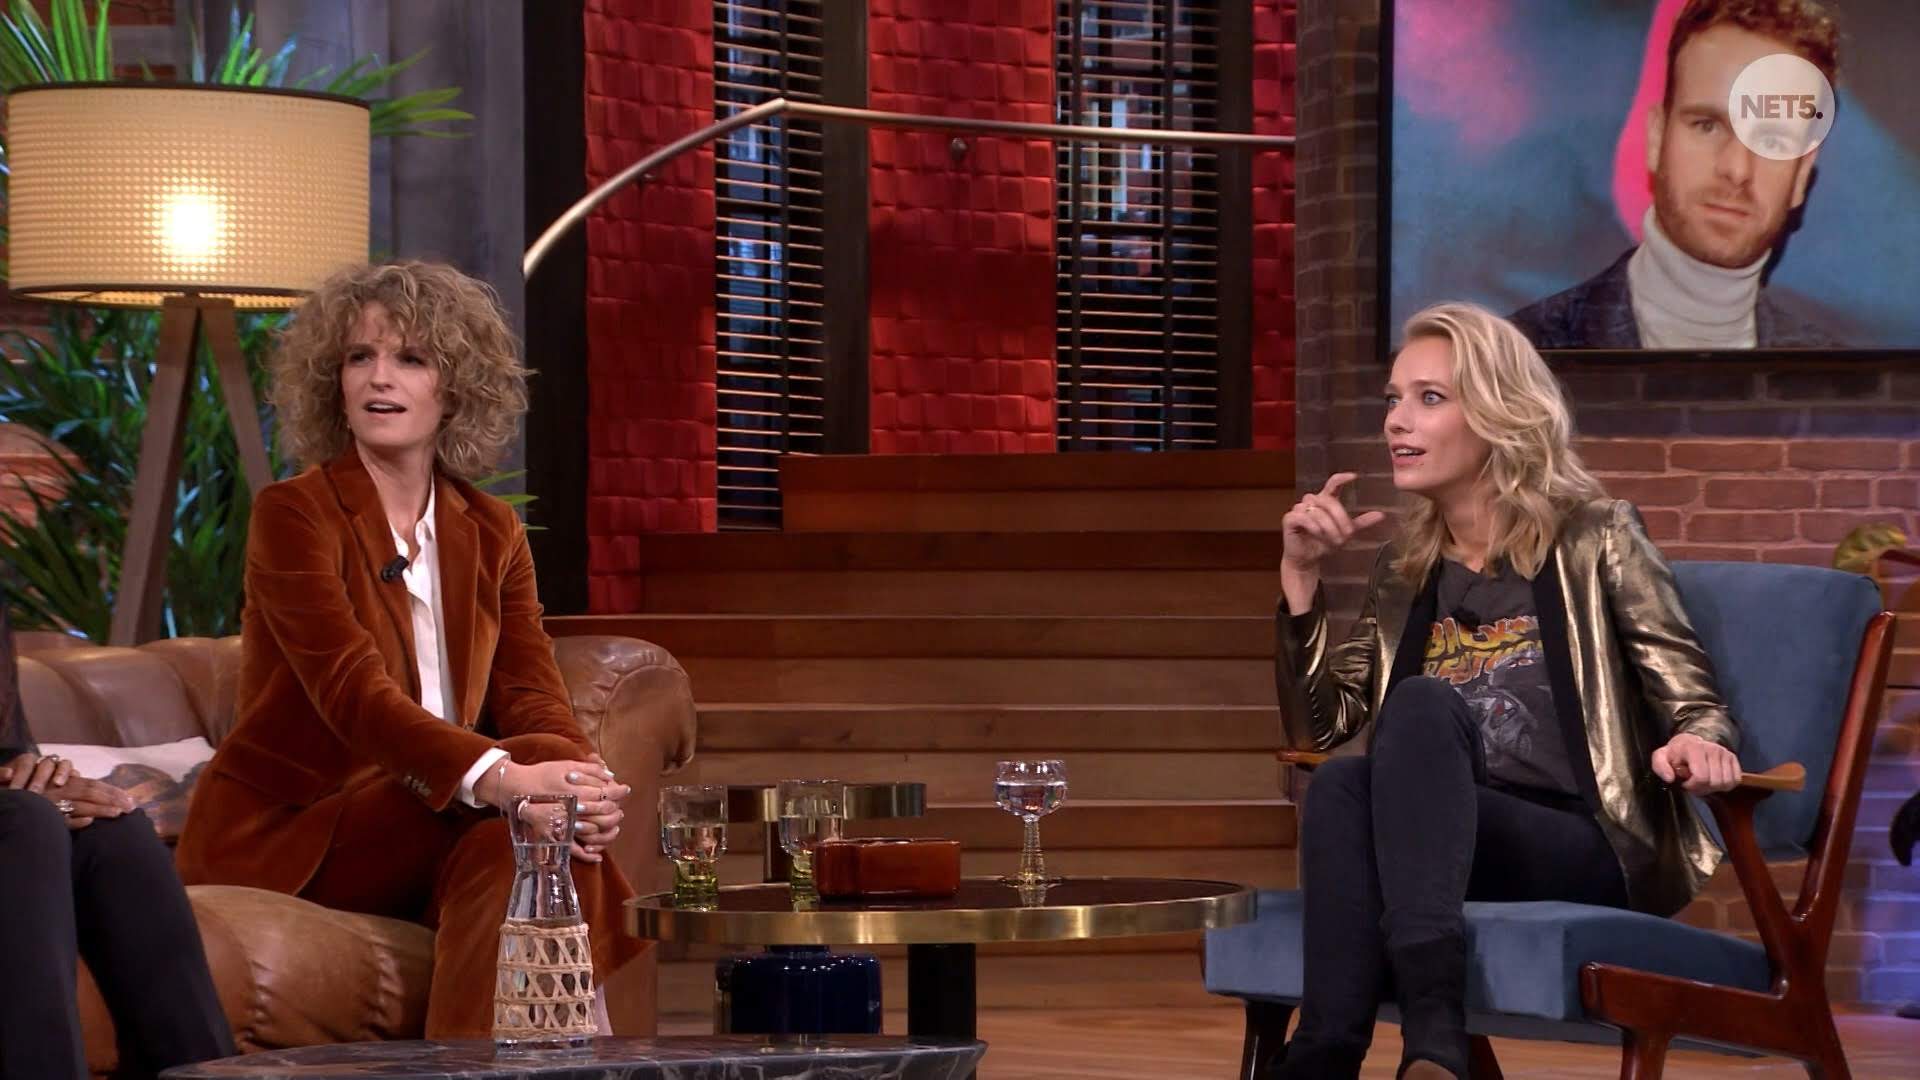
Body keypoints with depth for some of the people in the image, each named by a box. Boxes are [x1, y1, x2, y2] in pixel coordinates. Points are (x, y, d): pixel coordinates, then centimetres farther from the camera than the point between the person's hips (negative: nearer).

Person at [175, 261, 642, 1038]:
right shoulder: (294, 515, -9)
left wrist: (583, 776, -27)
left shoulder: (490, 533, 10)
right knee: (514, 815, -29)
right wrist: (500, 777, -40)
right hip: (283, 833, -5)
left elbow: (532, 694, -1)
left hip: (413, 830, 5)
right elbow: (353, 690, -24)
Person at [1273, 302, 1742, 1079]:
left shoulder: (1594, 539, 7)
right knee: (1341, 783, -32)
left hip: (1586, 852, -3)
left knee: (1422, 705, -32)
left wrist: (1696, 744, -23)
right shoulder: (1405, 569, 20)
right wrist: (1301, 577, 6)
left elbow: (1693, 702, 2)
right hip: (1436, 854, 3)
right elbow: (1317, 729, 16)